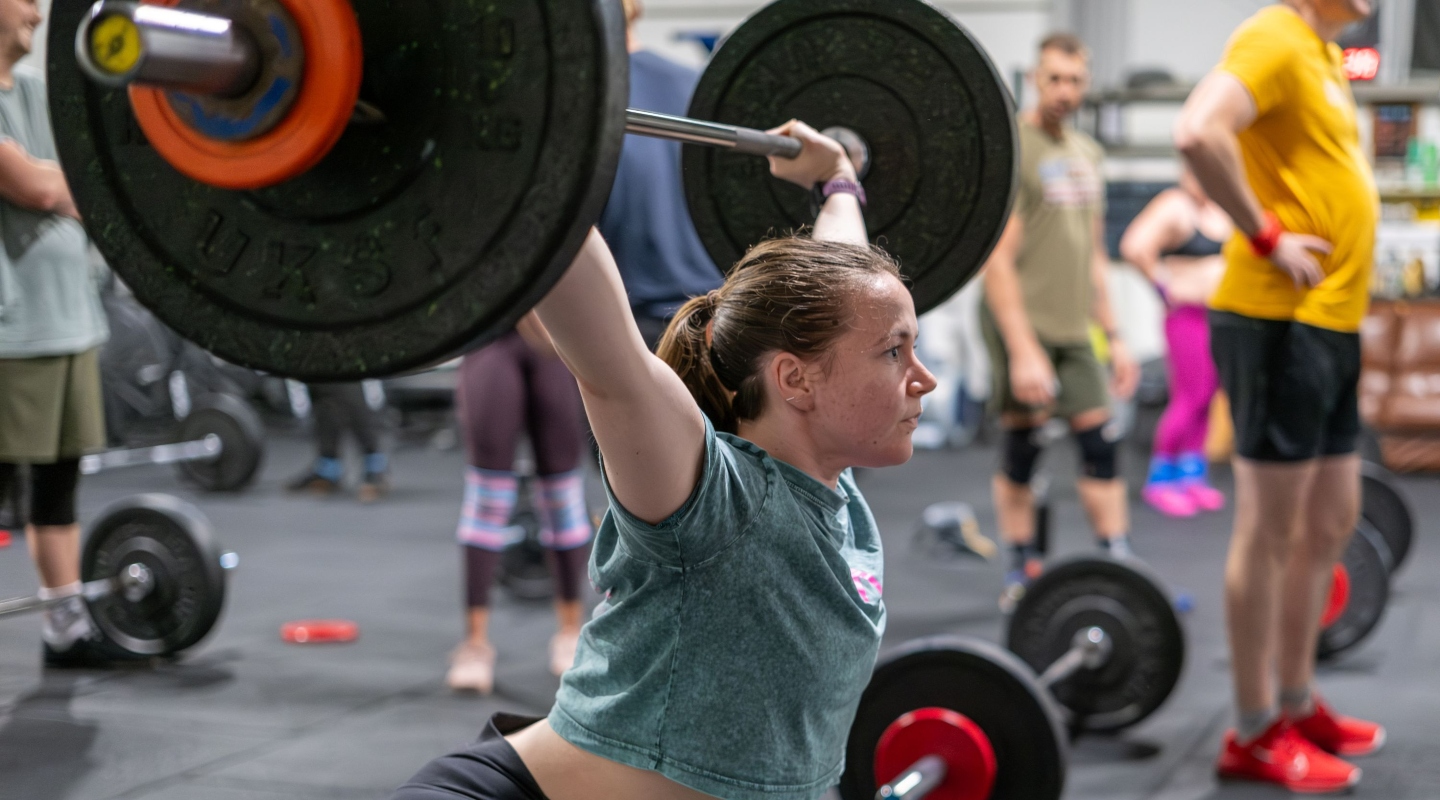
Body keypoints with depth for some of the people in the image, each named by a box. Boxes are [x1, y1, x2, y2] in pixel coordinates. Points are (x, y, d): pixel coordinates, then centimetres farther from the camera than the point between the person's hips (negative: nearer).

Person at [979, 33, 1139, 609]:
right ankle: (1023, 572, 10)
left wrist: (1115, 336, 16)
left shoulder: (1086, 153, 14)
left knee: (1101, 445, 3)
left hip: (1076, 326, 7)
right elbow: (998, 258, -16)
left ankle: (1119, 567, 8)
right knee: (1021, 448, -1)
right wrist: (1023, 350, -21)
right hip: (1024, 323, -7)